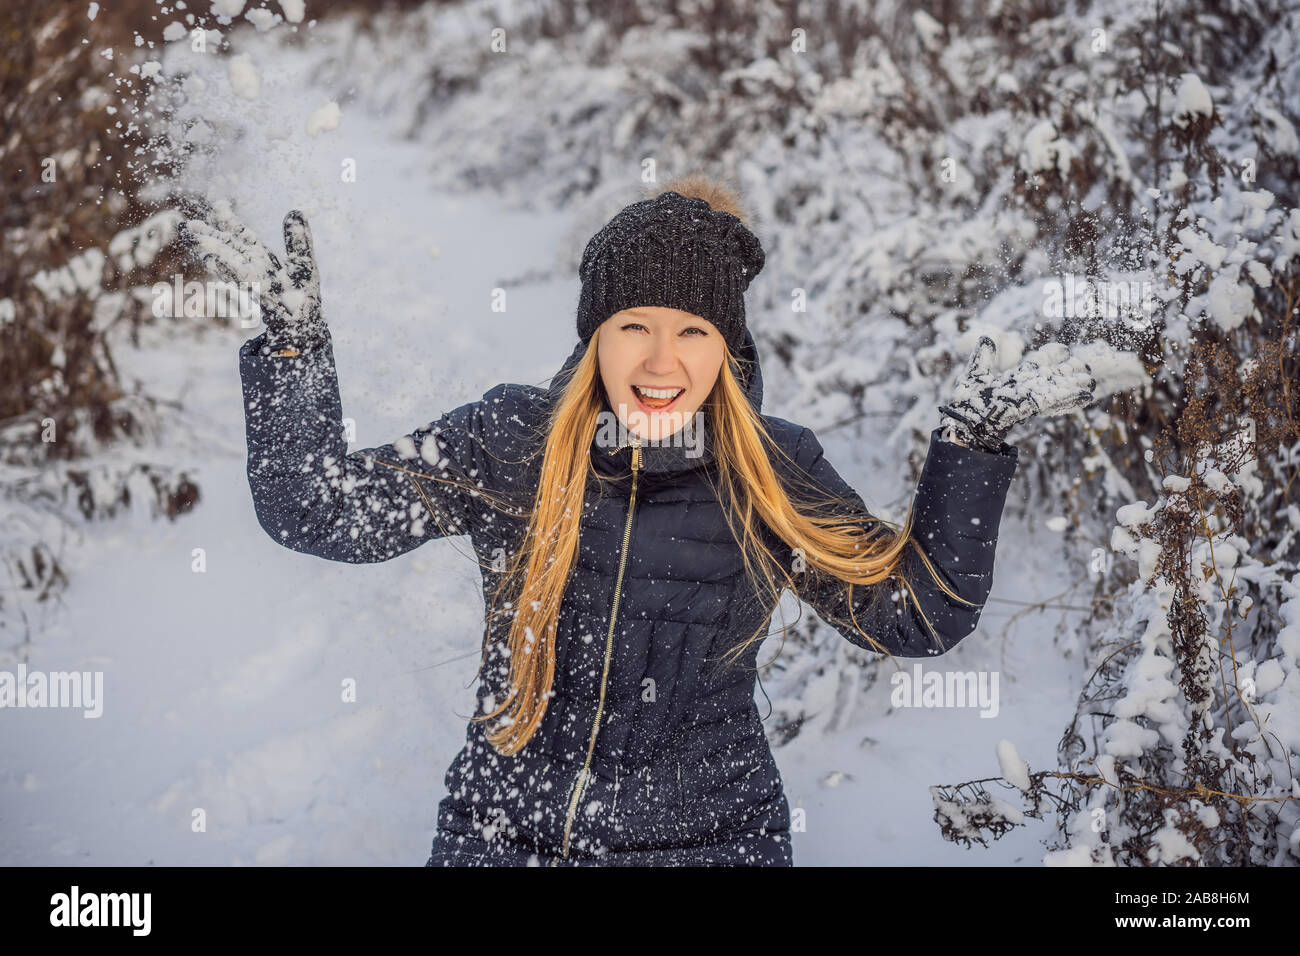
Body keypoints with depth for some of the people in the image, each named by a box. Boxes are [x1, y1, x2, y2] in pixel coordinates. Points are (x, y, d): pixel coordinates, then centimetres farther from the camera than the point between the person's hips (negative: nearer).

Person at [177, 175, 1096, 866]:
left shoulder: (776, 469, -5)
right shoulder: (508, 441, -6)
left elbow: (919, 614, -2)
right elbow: (320, 510, -9)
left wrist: (974, 441, -9)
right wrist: (293, 331, -17)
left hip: (714, 839, 0)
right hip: (504, 835, 0)